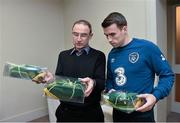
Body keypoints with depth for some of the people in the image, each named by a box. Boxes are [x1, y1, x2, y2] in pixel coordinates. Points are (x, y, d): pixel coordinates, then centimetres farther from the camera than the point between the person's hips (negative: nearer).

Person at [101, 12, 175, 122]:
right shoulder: (112, 54, 2)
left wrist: (155, 96, -24)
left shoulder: (147, 47, -14)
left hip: (141, 112, -4)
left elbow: (167, 75, -10)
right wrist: (110, 90, -7)